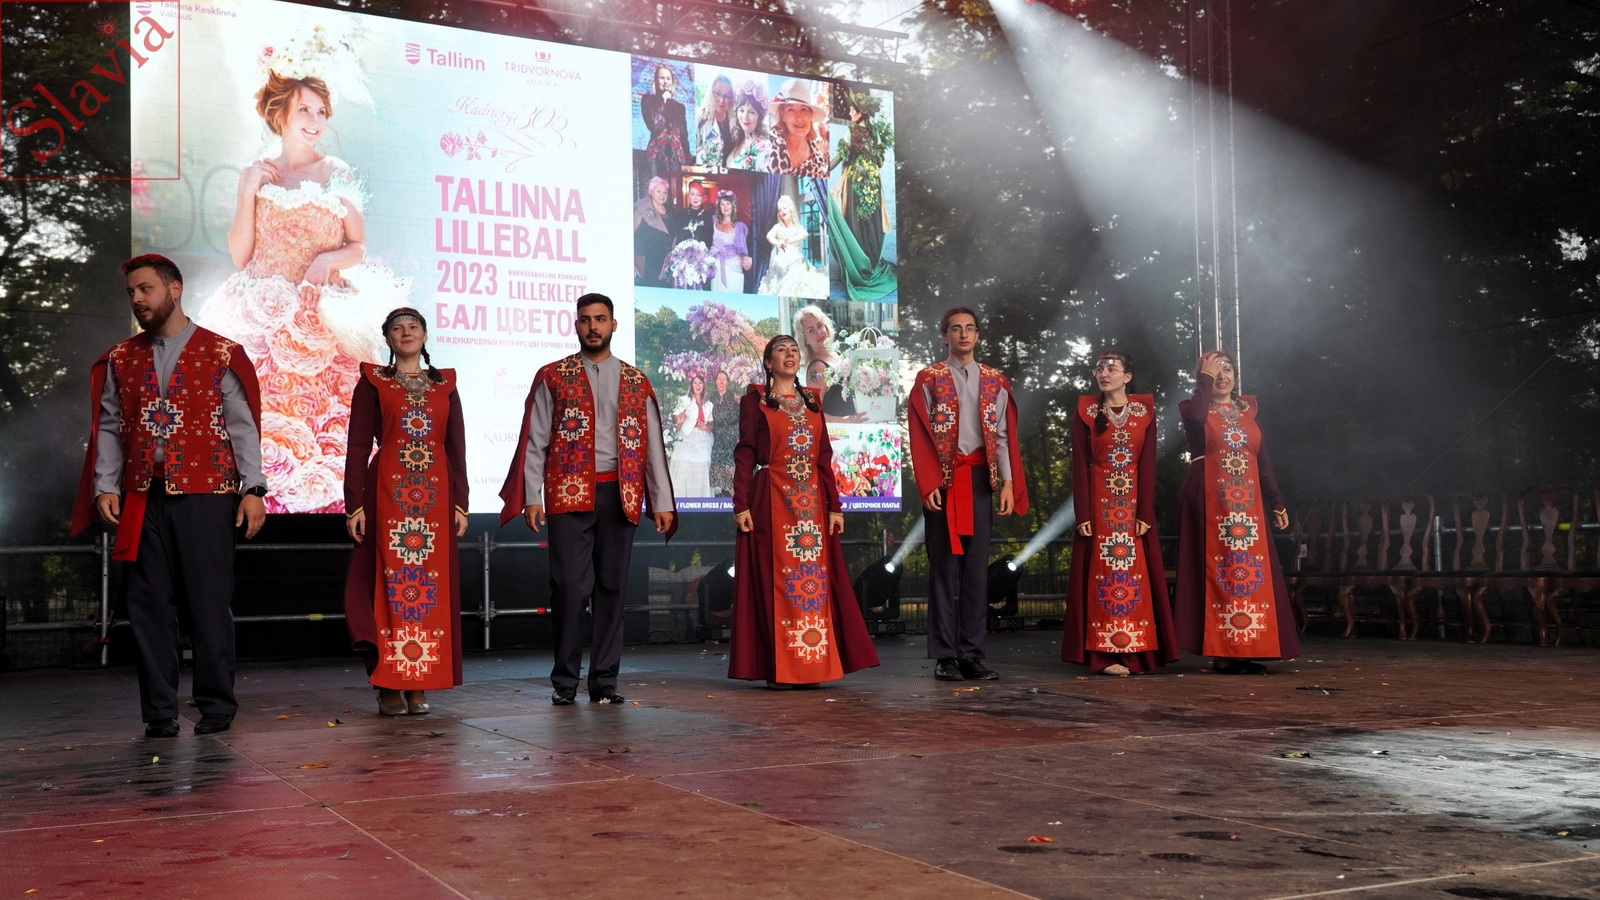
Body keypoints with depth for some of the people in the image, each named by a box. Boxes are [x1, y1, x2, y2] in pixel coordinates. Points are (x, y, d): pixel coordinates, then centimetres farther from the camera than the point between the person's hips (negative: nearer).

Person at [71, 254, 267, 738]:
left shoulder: (221, 353, 3)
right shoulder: (121, 359, 13)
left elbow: (243, 426, 0)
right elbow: (108, 427, 12)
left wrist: (252, 489, -7)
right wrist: (105, 487, 1)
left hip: (205, 494, -3)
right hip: (142, 498, 3)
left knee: (210, 602, -1)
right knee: (148, 603, 3)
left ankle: (217, 707, 9)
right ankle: (160, 712, 11)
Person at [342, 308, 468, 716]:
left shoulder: (445, 385, 13)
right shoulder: (372, 383, 6)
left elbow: (457, 449, 12)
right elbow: (357, 447, 1)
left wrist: (460, 502, 4)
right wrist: (354, 505, -7)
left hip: (434, 497, 3)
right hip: (387, 494, -2)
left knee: (432, 585, 1)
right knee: (388, 583, -4)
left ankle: (420, 685, 7)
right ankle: (388, 686, 1)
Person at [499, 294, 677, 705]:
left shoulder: (636, 382, 13)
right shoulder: (553, 377, 7)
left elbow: (652, 445, 11)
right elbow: (534, 442, 3)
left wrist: (661, 501, 5)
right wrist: (531, 496, -7)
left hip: (620, 496, 2)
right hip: (569, 495, -2)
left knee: (612, 587, 4)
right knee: (570, 585, -6)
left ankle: (605, 679, 12)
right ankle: (565, 681, 6)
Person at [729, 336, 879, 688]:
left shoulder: (812, 401, 15)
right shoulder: (755, 400, 2)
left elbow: (824, 458, 13)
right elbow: (745, 456, -3)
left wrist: (835, 506, 6)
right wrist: (741, 505, -12)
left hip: (811, 501, 4)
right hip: (771, 501, -4)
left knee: (814, 578, 2)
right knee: (776, 579, -3)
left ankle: (811, 665, 9)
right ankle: (778, 668, 3)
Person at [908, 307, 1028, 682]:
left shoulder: (995, 382, 12)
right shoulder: (929, 380, 4)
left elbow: (1004, 436, 8)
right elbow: (920, 437, -2)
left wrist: (1008, 483, -2)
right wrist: (928, 484, -12)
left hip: (980, 480, 3)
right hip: (943, 482, -3)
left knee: (977, 567, 2)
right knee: (944, 566, -2)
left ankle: (972, 654, 7)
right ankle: (945, 657, 2)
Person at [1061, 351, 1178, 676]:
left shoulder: (1144, 411, 5)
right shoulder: (1085, 412, 3)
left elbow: (1148, 465, 0)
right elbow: (1079, 466, -2)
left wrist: (1145, 513, -8)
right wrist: (1083, 514, -11)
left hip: (1134, 503, 1)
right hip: (1099, 503, -1)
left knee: (1136, 573, 1)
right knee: (1102, 574, -3)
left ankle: (1138, 651, 7)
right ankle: (1106, 654, -2)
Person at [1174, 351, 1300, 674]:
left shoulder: (1248, 411, 17)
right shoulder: (1195, 410, 3)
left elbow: (1263, 459, 16)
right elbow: (1196, 416, -24)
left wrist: (1277, 502, 12)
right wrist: (1205, 377, -11)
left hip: (1247, 504, 5)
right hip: (1211, 502, -5)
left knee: (1251, 572, 0)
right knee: (1218, 573, -8)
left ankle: (1245, 651, 5)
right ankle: (1221, 653, -6)